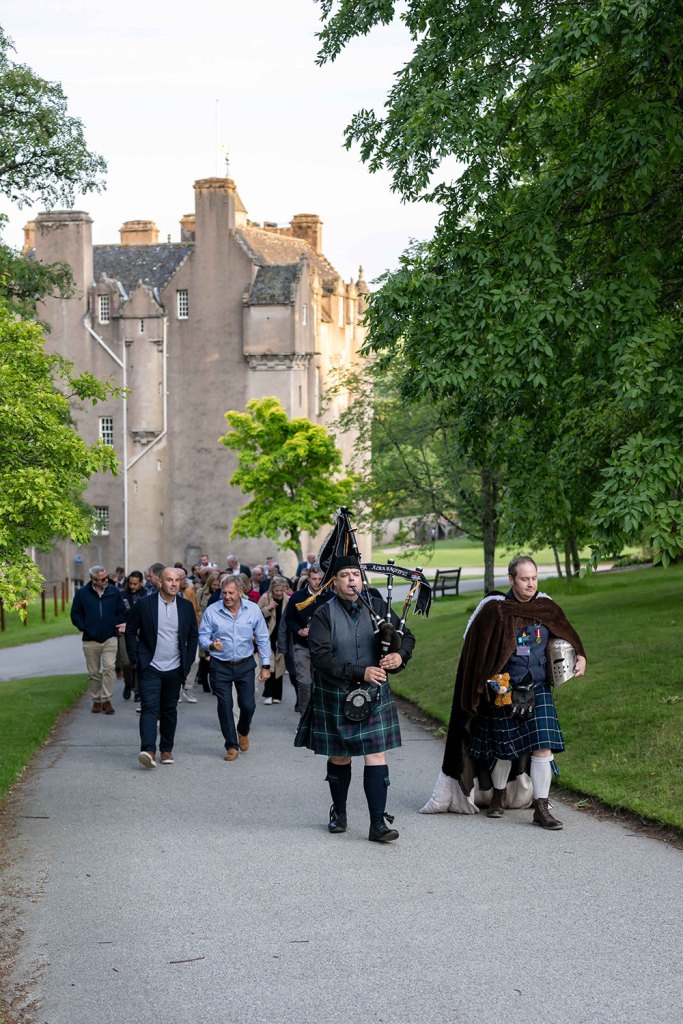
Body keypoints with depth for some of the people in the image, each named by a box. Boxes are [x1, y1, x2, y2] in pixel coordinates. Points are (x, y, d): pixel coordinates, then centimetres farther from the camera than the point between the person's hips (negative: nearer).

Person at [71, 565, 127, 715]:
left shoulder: (114, 592, 2)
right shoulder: (82, 593, -1)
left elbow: (122, 612, 13)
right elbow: (75, 614, 8)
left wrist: (118, 625, 0)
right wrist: (83, 627, -2)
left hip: (110, 638, 0)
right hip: (90, 640, 0)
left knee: (109, 668, -14)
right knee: (93, 673, 7)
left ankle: (106, 699, -7)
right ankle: (96, 700, 19)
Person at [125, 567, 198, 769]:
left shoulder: (186, 607, 3)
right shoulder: (144, 604, -6)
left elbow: (193, 636, 12)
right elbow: (130, 631, 1)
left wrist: (188, 662, 6)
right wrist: (135, 659, -3)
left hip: (174, 669, 3)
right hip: (150, 668, -3)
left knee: (170, 710, 11)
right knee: (150, 707, -14)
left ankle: (166, 749, 22)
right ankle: (148, 750, -23)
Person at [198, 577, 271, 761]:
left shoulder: (253, 610, -5)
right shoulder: (211, 611, -9)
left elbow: (263, 639, 2)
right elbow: (203, 636, -2)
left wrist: (266, 666, 1)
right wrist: (211, 645, -26)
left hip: (245, 665, 1)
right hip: (220, 665, -1)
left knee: (248, 705, 1)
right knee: (225, 706, -1)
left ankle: (243, 732, 33)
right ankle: (232, 746, 12)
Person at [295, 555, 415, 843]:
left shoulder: (376, 607, 1)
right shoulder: (324, 614, -9)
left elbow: (406, 636, 10)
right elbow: (321, 657, -19)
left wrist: (400, 655, -14)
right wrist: (360, 672, -25)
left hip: (374, 694, 2)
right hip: (335, 697, -1)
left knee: (376, 756, -5)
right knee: (339, 757, 13)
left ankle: (378, 823, -4)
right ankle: (339, 812, 34)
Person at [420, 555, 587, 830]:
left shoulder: (545, 606, 1)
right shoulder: (493, 607, -9)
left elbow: (566, 632, 17)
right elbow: (471, 639, -1)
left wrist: (579, 657, 1)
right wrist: (485, 682, -6)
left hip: (538, 689, 2)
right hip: (504, 691, -2)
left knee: (543, 746, -9)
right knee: (505, 748, 10)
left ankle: (541, 808, -3)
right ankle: (498, 795, 36)